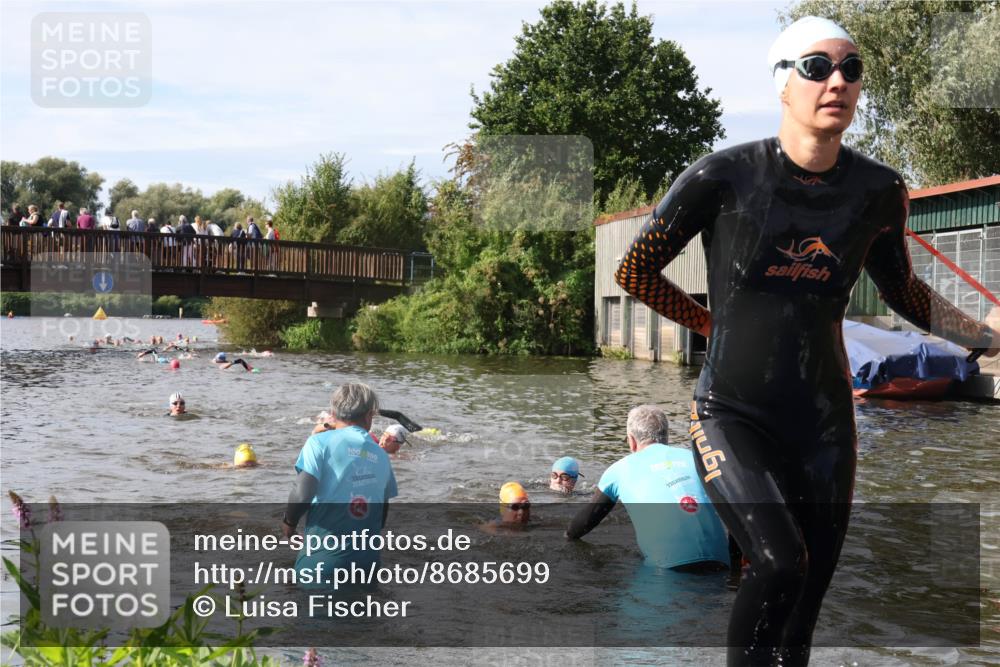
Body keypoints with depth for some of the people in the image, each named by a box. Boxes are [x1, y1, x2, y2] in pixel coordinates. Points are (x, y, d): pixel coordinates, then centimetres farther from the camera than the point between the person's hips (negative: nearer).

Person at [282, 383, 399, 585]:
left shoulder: (321, 442, -3)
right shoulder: (381, 455, 12)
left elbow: (302, 494, -14)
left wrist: (289, 522, 6)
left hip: (323, 557, -4)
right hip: (366, 560, 5)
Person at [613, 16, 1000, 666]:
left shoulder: (878, 190, 1)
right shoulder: (725, 176, -11)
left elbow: (903, 290, 18)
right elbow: (635, 270, 0)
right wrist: (714, 322, 5)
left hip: (824, 422, 4)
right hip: (733, 413, -4)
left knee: (805, 604, 8)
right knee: (780, 563, -24)